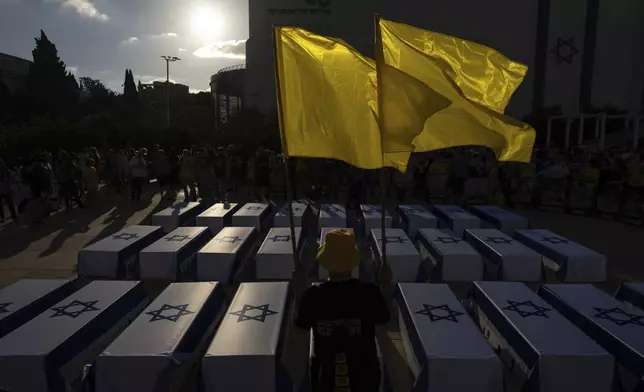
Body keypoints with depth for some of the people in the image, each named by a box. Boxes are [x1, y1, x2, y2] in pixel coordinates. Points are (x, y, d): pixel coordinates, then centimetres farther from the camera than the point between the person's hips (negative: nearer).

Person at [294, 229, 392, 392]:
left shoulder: (312, 296, -23)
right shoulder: (370, 293, -23)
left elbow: (300, 327, -4)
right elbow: (386, 321, -5)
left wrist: (297, 290, 3)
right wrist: (386, 285, 2)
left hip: (325, 379, 0)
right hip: (364, 378, 0)